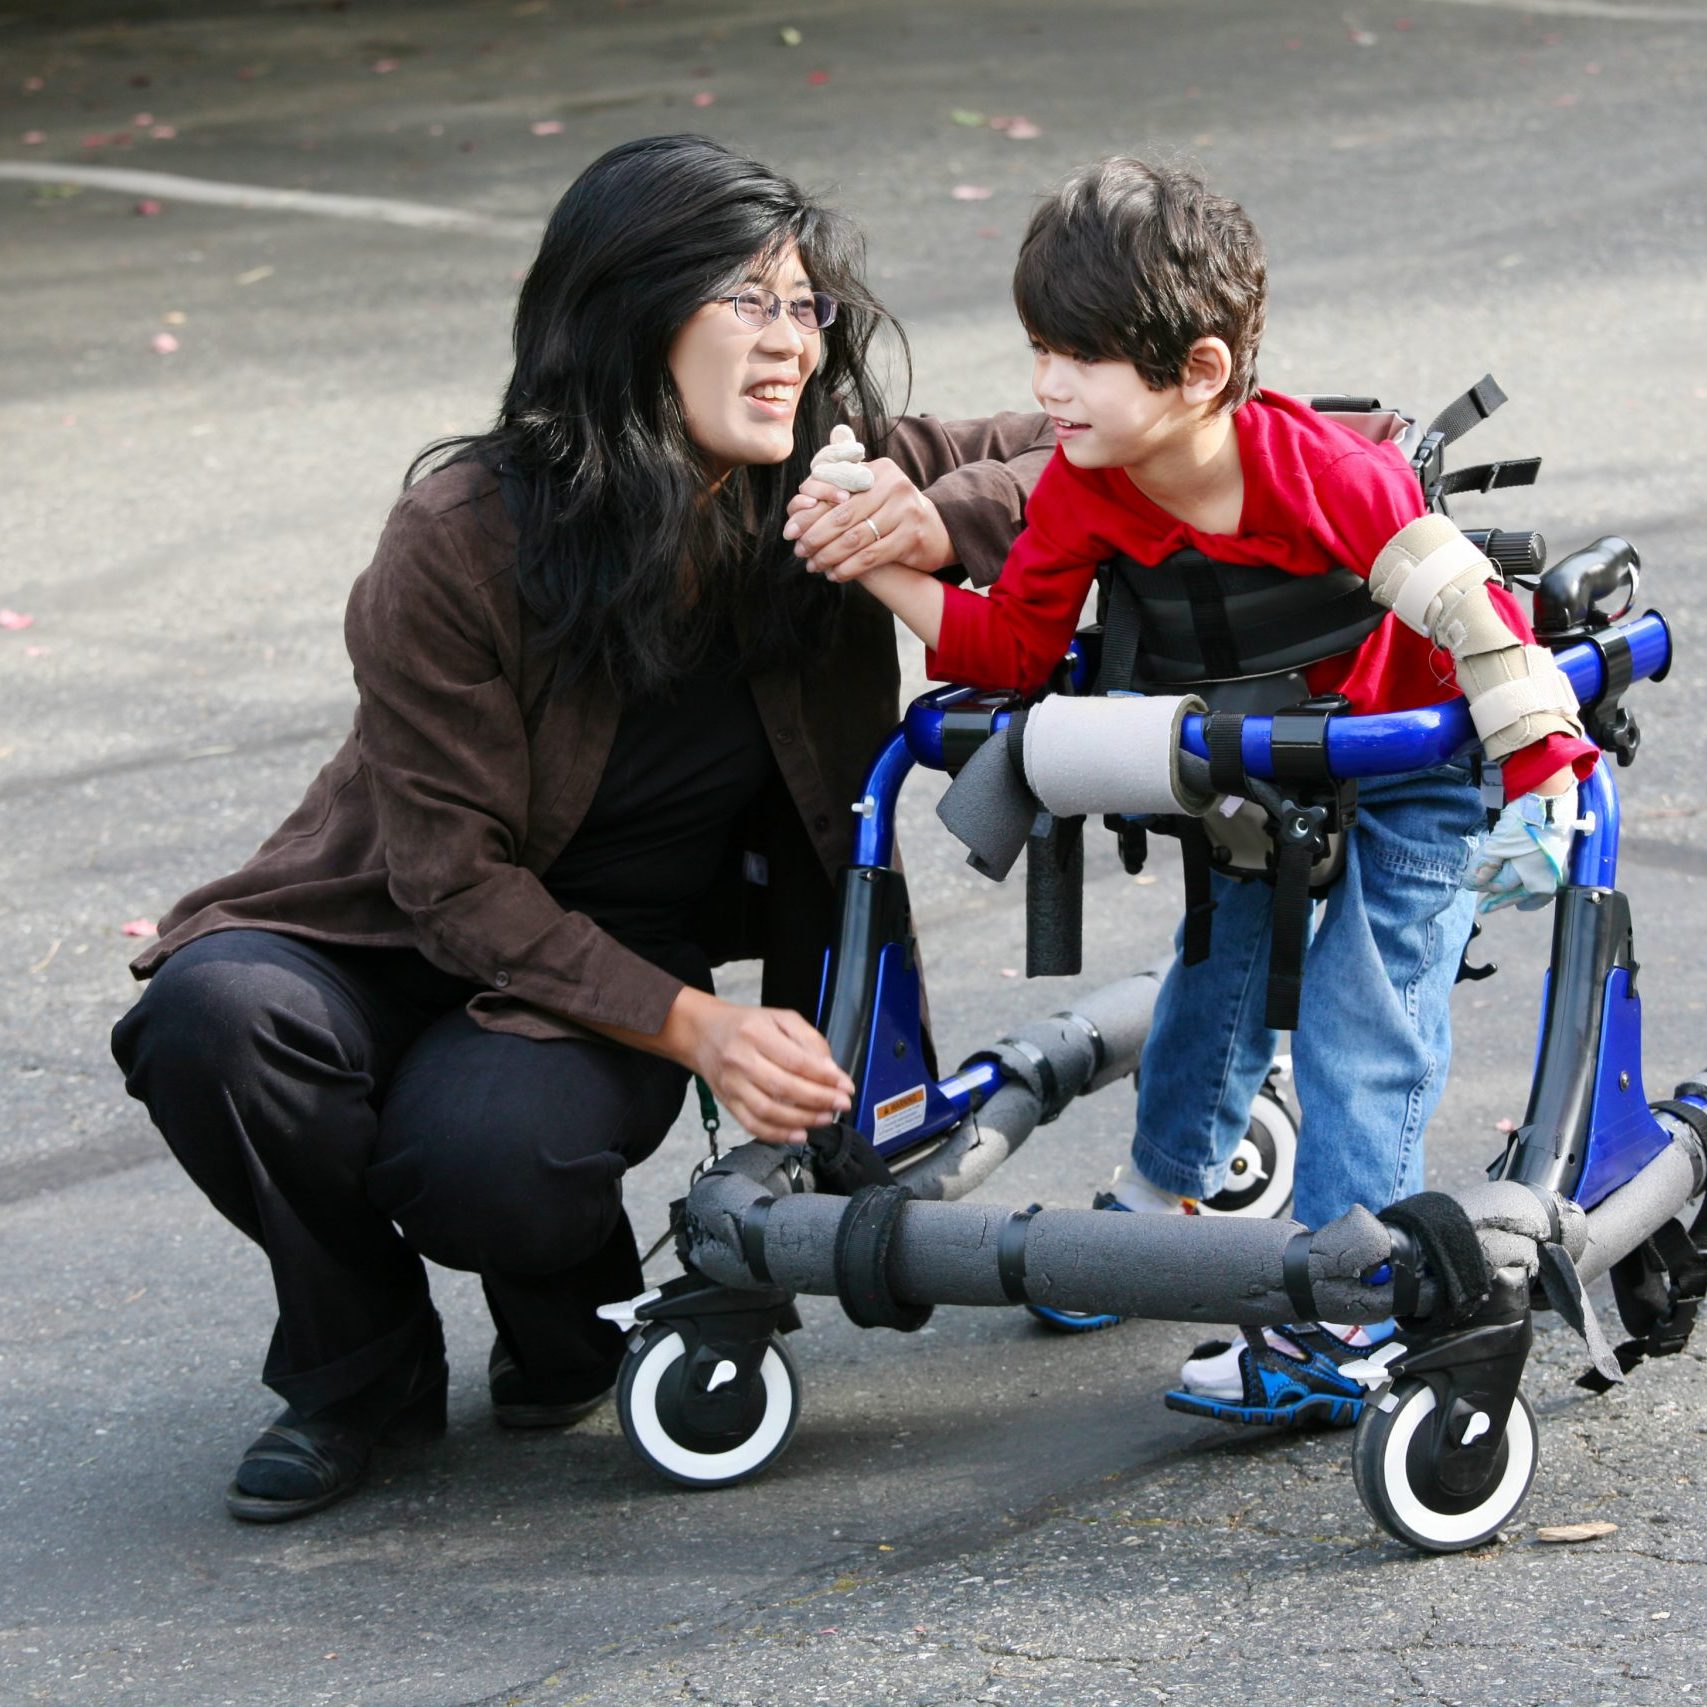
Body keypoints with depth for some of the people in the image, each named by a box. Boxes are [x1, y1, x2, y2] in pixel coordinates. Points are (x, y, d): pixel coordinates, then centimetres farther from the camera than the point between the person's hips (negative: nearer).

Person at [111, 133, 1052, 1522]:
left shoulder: (828, 490, -11)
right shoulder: (461, 536, -20)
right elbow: (455, 875, -19)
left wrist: (940, 525, -26)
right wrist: (691, 1027, -29)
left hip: (634, 959, 1)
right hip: (409, 941, 0)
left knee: (488, 1156, -34)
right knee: (211, 1017, -33)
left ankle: (565, 1305, 6)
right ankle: (360, 1367, -6)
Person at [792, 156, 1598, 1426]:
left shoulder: (1324, 474, -34)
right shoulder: (1082, 492, -17)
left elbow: (1464, 604, -29)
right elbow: (1012, 649, -10)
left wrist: (1544, 771, -28)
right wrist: (883, 574, -23)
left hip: (1414, 763, -6)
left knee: (1357, 1025, -11)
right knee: (1215, 975, 15)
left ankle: (1332, 1325, -9)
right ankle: (1162, 1198, 39)